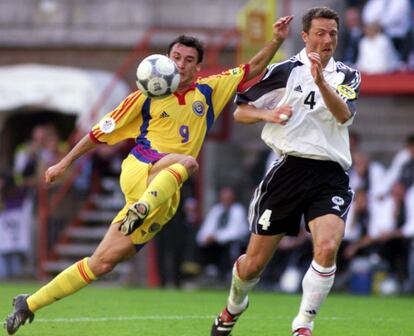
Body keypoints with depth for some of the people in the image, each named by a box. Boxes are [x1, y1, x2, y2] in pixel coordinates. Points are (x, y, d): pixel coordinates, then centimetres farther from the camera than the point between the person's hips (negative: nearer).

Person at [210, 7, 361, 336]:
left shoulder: (347, 76, 7)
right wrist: (267, 114, -13)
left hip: (331, 176, 0)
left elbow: (344, 115, -14)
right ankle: (234, 306, 38)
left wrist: (320, 80, -29)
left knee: (327, 247, -26)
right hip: (289, 170, 0)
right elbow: (241, 111, 7)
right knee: (254, 263, 5)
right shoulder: (286, 71, 2)